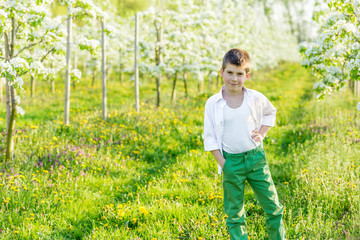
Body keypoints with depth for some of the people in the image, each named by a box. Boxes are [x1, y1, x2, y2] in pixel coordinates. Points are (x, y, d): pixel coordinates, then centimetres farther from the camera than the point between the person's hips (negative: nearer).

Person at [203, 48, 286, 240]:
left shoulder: (255, 98, -2)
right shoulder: (213, 103, -6)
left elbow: (270, 113, 20)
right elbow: (210, 138, -2)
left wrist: (262, 133, 3)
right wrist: (223, 164, -8)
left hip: (256, 158, 1)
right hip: (231, 161, -1)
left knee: (273, 206, 7)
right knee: (234, 214, 7)